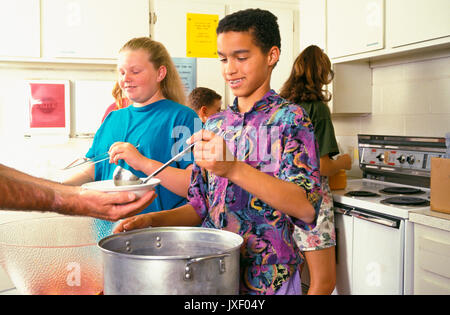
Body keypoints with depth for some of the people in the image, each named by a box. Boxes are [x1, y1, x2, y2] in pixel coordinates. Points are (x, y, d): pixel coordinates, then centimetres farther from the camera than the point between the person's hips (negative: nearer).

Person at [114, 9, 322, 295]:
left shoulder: (289, 118, -9)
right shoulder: (214, 125, 8)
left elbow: (306, 207, -21)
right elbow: (202, 205, 10)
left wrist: (233, 168, -30)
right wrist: (152, 220, -6)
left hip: (266, 279, -5)